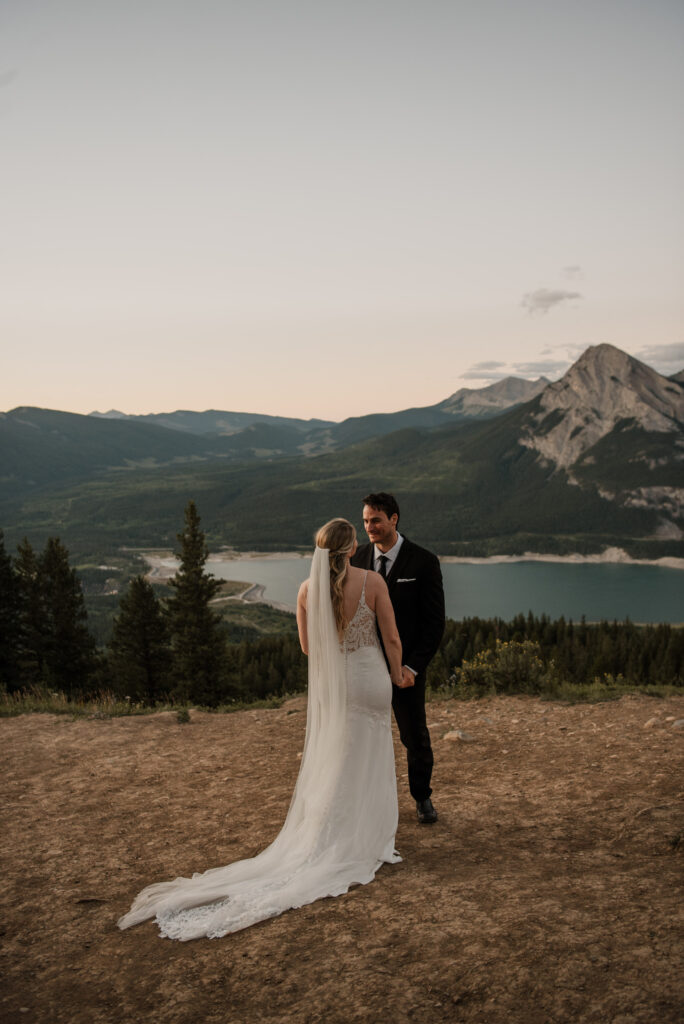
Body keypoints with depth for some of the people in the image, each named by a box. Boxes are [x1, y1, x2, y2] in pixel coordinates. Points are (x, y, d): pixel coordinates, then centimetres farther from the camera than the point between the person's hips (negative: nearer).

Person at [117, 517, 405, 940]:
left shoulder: (308, 590, -5)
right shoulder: (374, 582, -14)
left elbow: (308, 646, 6)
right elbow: (392, 639, -7)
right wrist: (397, 673, 10)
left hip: (328, 684, 3)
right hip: (370, 677, -2)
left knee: (328, 765, 15)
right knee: (368, 764, 12)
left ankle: (325, 841, 19)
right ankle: (365, 839, 21)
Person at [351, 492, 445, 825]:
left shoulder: (423, 562, -10)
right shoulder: (358, 558, 0)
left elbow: (434, 622, -9)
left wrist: (413, 667, -16)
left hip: (404, 666, -2)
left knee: (415, 736, 13)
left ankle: (422, 797, 35)